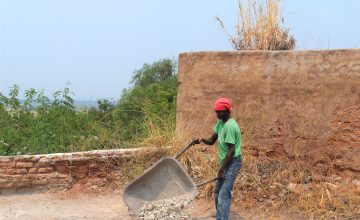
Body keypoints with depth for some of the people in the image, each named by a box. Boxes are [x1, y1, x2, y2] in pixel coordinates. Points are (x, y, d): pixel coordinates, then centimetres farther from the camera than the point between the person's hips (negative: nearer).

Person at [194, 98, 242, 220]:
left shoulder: (230, 126, -22)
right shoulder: (220, 123, 8)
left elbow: (231, 151, -23)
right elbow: (212, 141, 11)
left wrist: (221, 169, -20)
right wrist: (202, 140, -11)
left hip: (232, 163, -10)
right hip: (225, 162, 10)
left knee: (224, 195, -15)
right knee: (217, 193, 17)